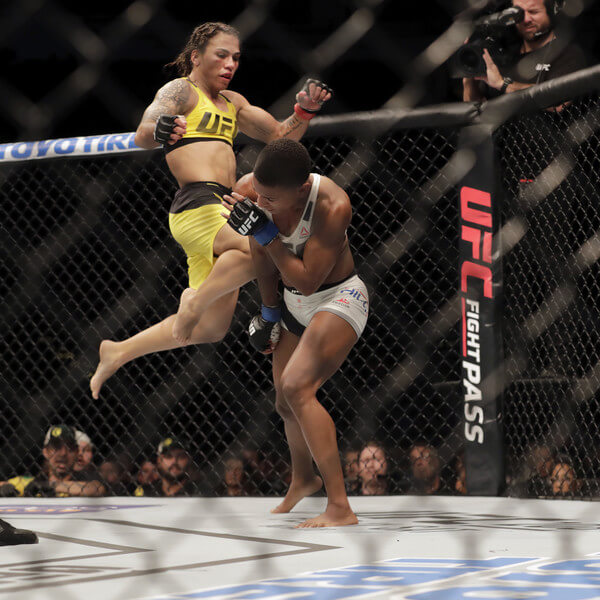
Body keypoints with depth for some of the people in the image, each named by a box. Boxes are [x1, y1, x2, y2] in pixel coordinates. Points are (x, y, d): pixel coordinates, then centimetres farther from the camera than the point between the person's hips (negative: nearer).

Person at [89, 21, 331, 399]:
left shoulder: (232, 103, 25)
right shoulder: (181, 90, 1)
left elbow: (279, 137, 25)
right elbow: (142, 136, -16)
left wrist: (304, 112, 6)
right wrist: (158, 130, -40)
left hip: (222, 209, 9)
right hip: (198, 204, -9)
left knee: (210, 329, 9)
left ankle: (118, 353, 20)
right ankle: (197, 298, -20)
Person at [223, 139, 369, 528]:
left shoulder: (332, 205, -32)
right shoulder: (255, 193, -14)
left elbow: (307, 280, -31)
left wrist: (264, 233, -33)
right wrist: (269, 311, 15)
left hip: (339, 299, -7)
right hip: (295, 305, 7)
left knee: (296, 387, -26)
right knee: (286, 404, 17)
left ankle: (340, 508, -30)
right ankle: (303, 480, 49)